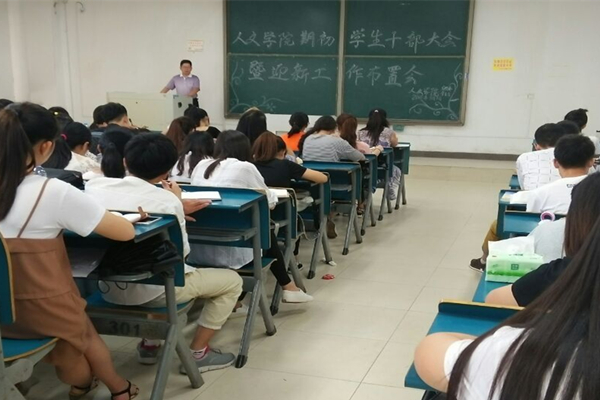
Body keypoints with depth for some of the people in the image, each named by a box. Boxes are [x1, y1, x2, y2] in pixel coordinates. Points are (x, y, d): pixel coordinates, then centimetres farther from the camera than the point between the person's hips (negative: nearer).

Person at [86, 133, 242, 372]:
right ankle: (197, 353, 15)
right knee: (232, 281, 12)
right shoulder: (167, 199, -17)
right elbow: (181, 252, -7)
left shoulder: (94, 186, -4)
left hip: (108, 286, 6)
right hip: (151, 289, -6)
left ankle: (149, 344, 34)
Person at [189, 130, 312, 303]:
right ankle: (288, 288, 36)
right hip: (227, 250, -5)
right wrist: (272, 196, 33)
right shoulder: (245, 167, 1)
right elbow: (269, 201, 10)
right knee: (266, 230, 25)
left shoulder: (201, 165, 15)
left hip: (196, 248, 6)